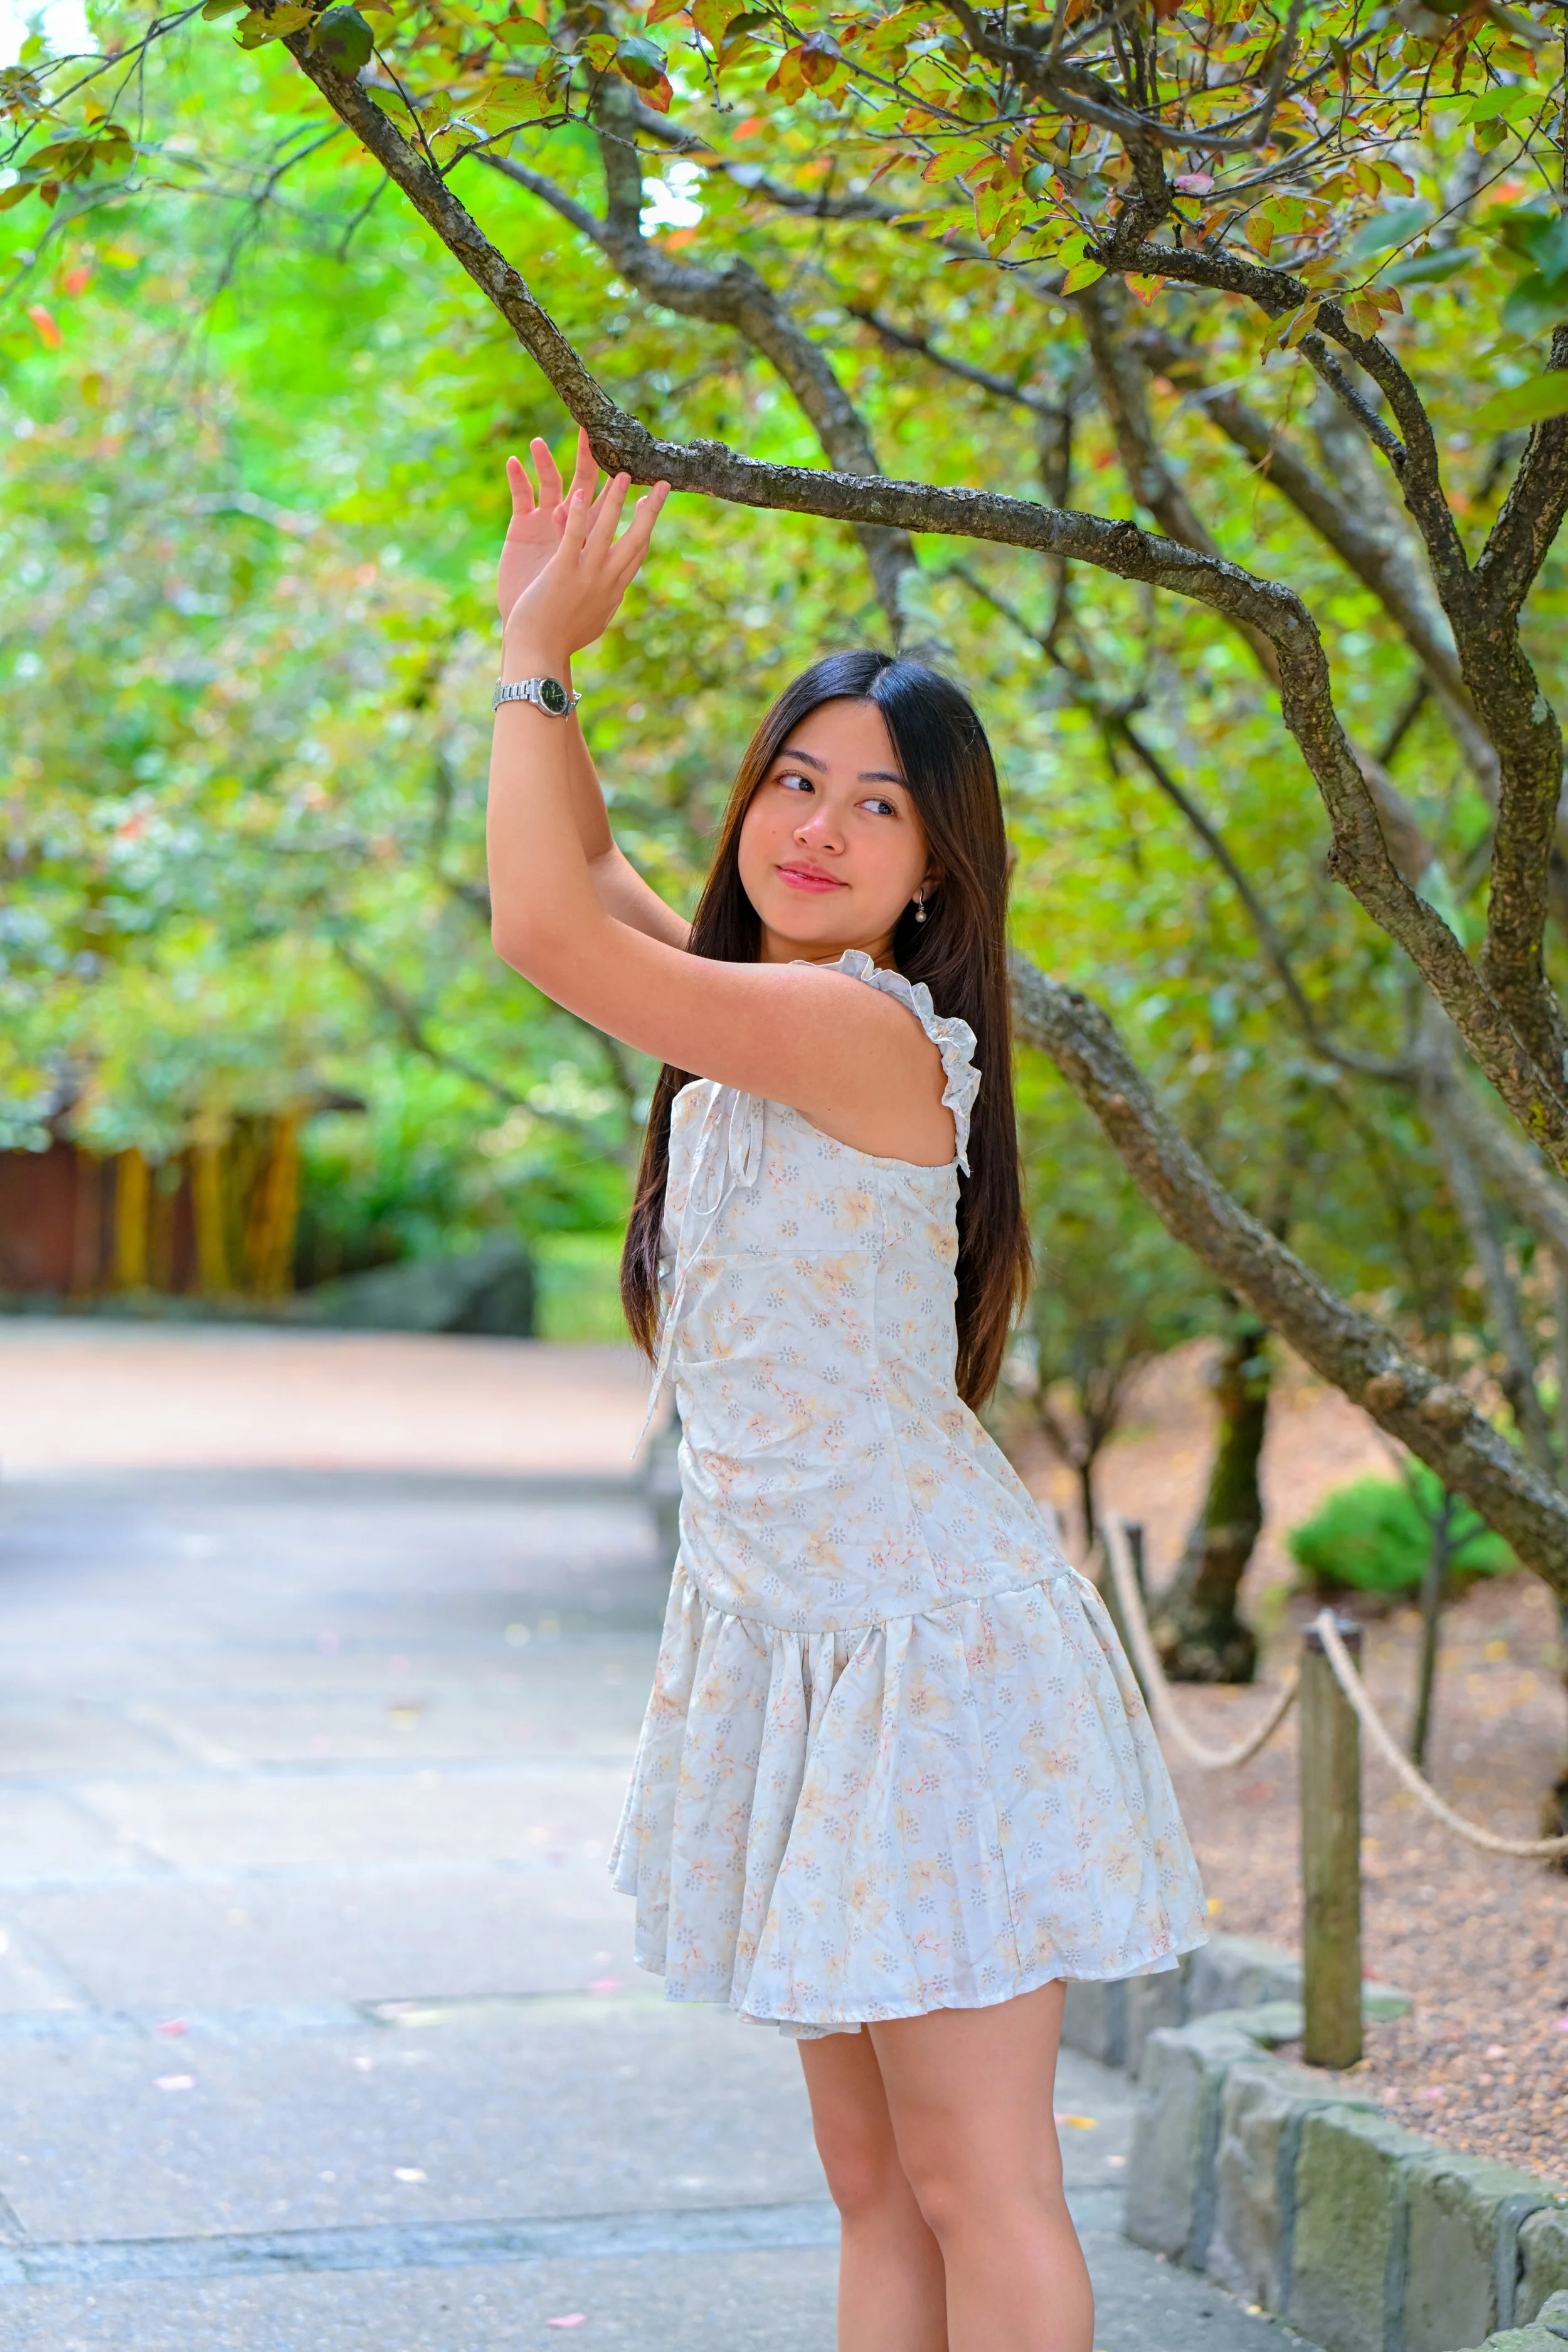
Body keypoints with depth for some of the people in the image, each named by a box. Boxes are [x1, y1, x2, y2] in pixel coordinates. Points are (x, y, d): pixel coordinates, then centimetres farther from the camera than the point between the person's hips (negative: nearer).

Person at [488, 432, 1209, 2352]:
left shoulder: (863, 1024, -17)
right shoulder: (760, 1023, 11)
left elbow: (548, 932, -21)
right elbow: (582, 877, 25)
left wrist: (536, 657, -9)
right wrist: (535, 637, 18)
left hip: (927, 1653, -9)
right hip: (796, 1640, 10)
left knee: (977, 2193, -5)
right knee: (873, 2187, 12)